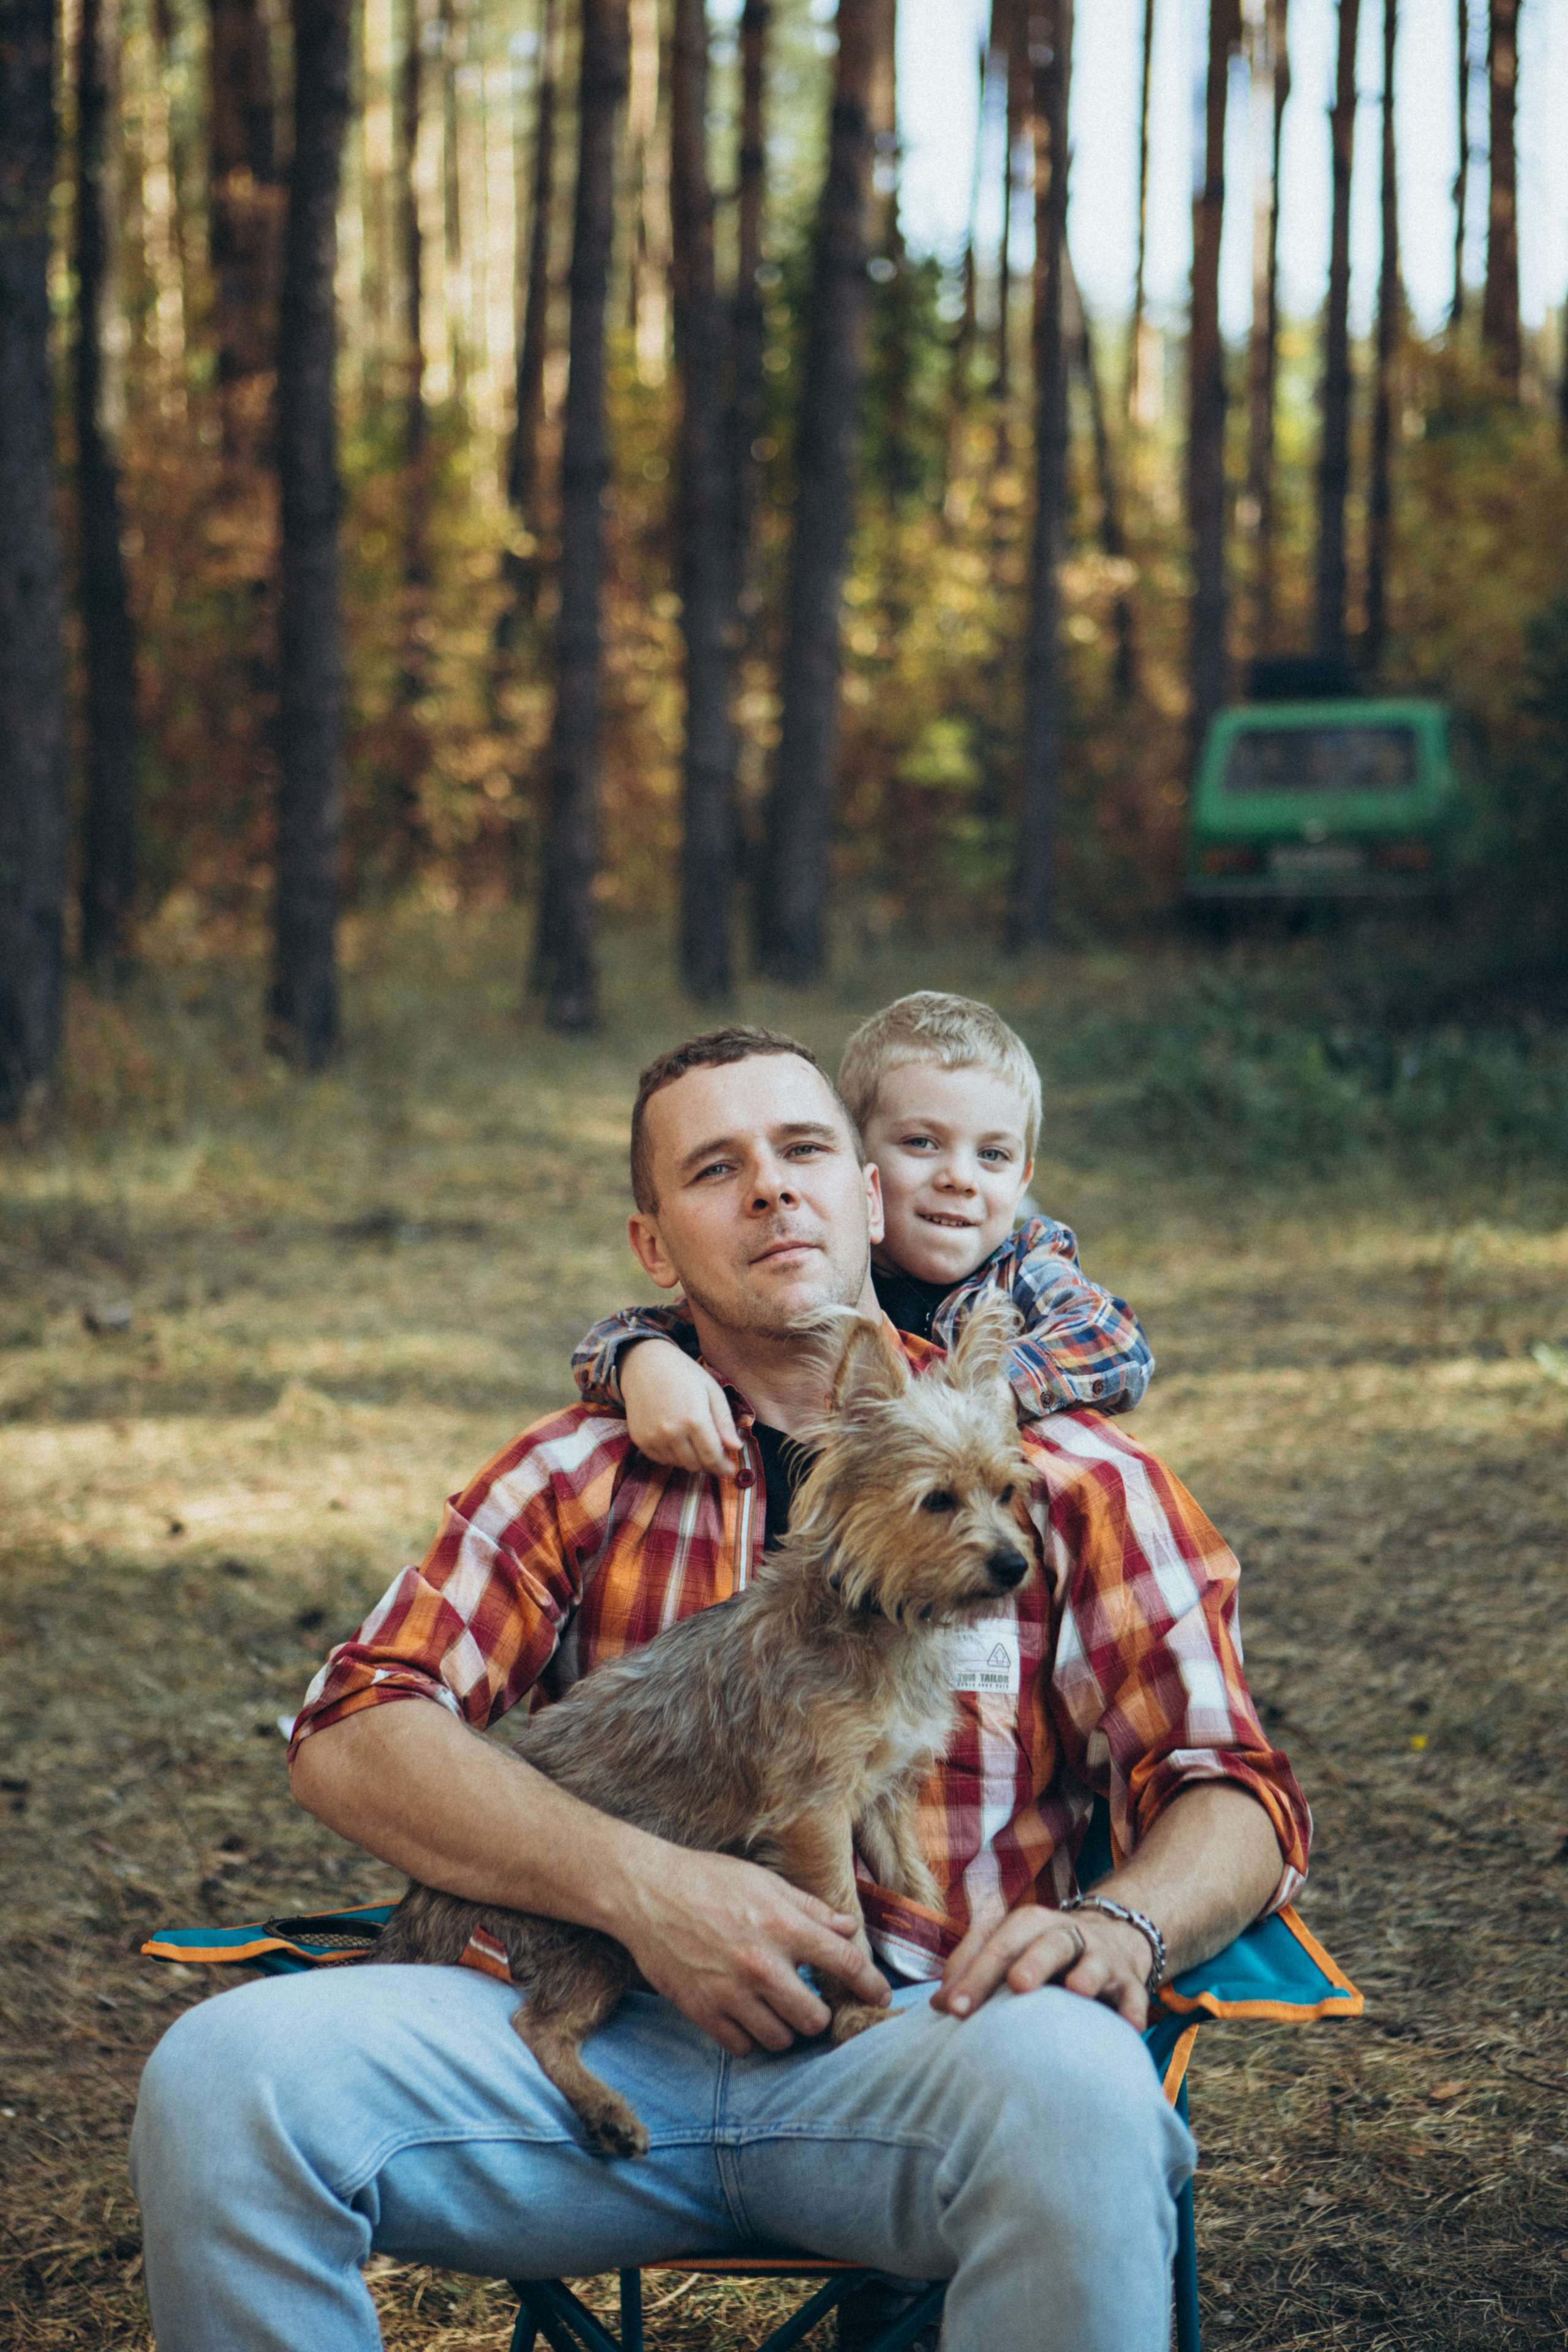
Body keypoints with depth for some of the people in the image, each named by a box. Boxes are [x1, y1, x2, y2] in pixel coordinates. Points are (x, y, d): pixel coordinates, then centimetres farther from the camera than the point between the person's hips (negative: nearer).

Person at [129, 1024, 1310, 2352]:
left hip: (923, 2033, -1)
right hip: (611, 2030, 2)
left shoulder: (1067, 1472, 16)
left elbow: (1234, 1796, 9)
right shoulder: (579, 1477, 19)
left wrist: (1122, 1925, -16)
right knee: (220, 2077, -25)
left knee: (1072, 2086, -39)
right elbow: (355, 1739, 6)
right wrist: (640, 1886, -12)